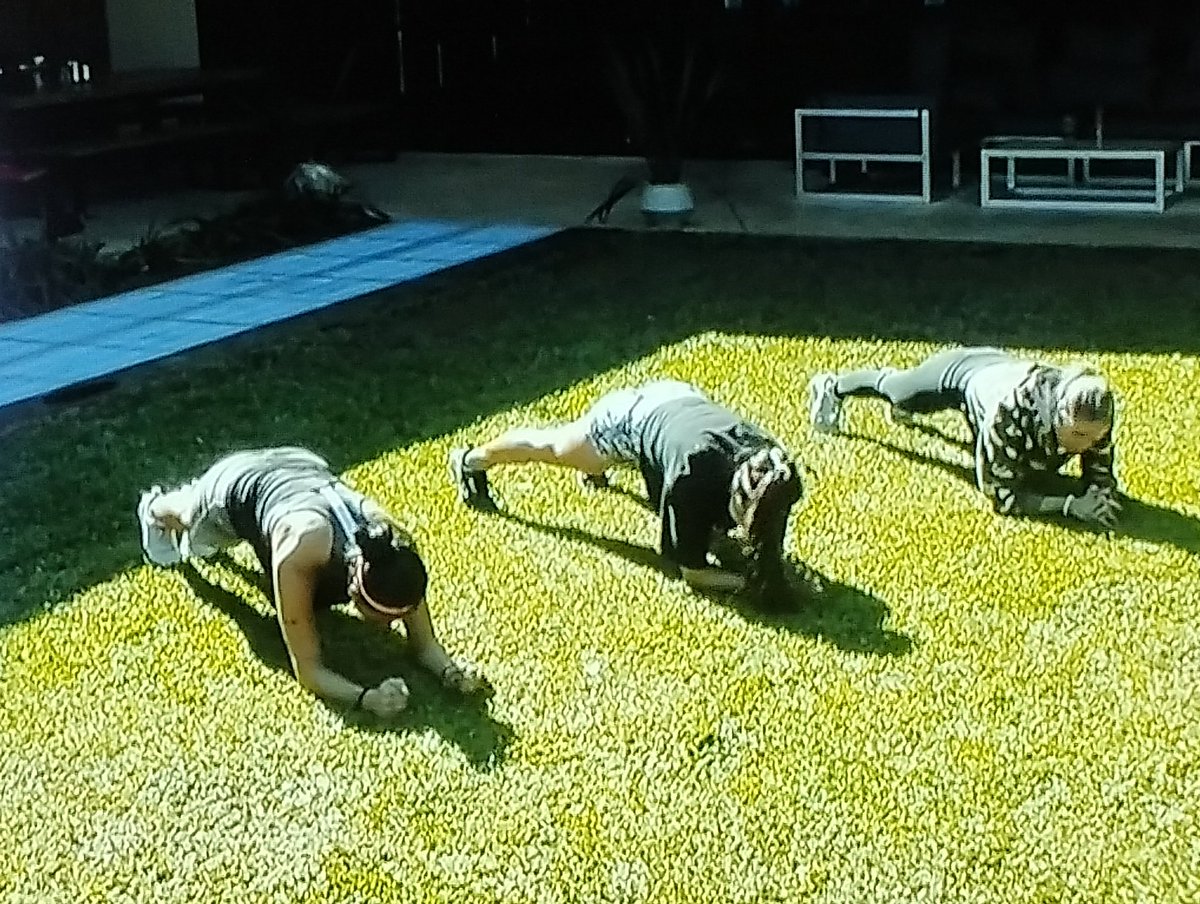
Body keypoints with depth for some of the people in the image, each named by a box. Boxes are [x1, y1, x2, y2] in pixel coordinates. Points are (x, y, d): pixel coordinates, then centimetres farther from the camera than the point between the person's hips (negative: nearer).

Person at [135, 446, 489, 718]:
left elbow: (425, 644, -27)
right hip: (237, 482, -3)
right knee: (194, 540, 35)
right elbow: (308, 670, -44)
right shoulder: (300, 554, -50)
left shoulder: (395, 549, -39)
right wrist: (366, 698, -60)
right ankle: (154, 508, 69)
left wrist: (451, 672, -49)